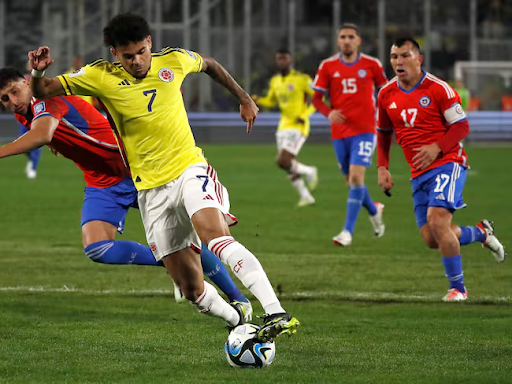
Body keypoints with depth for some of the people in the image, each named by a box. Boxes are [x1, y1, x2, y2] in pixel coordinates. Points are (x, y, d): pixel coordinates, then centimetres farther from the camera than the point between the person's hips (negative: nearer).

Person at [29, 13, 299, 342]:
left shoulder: (173, 61, -1)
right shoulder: (101, 77, -4)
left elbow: (208, 65, 22)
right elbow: (43, 91, -2)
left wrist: (244, 99, 28)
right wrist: (38, 71, -24)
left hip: (189, 169, -1)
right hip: (151, 189, 2)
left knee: (215, 236, -33)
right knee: (192, 289, -3)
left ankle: (277, 315, -43)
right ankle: (238, 319, 26)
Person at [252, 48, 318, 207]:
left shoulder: (301, 79, -10)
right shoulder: (275, 81, 10)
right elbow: (271, 101, 24)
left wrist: (305, 115, -16)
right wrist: (258, 100, 3)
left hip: (298, 127, -7)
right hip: (283, 127, 7)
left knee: (283, 161, -18)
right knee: (287, 165, 6)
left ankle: (309, 172, 9)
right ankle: (306, 197, 19)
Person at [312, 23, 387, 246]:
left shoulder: (371, 65, 0)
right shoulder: (328, 66, 2)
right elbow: (316, 98, 4)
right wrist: (329, 113, -16)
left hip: (364, 130, -3)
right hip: (339, 132, 3)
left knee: (356, 177, -17)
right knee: (351, 180, 11)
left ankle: (348, 231, -16)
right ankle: (374, 211, 41)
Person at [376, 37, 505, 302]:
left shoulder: (437, 89, -9)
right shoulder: (386, 95, 7)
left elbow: (462, 126, -7)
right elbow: (383, 133, 20)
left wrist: (437, 148, -20)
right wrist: (382, 167, 8)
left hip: (447, 163, -6)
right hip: (419, 172, 6)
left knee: (437, 220, -23)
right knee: (431, 239, 0)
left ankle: (457, 288, -10)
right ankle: (481, 233, 28)